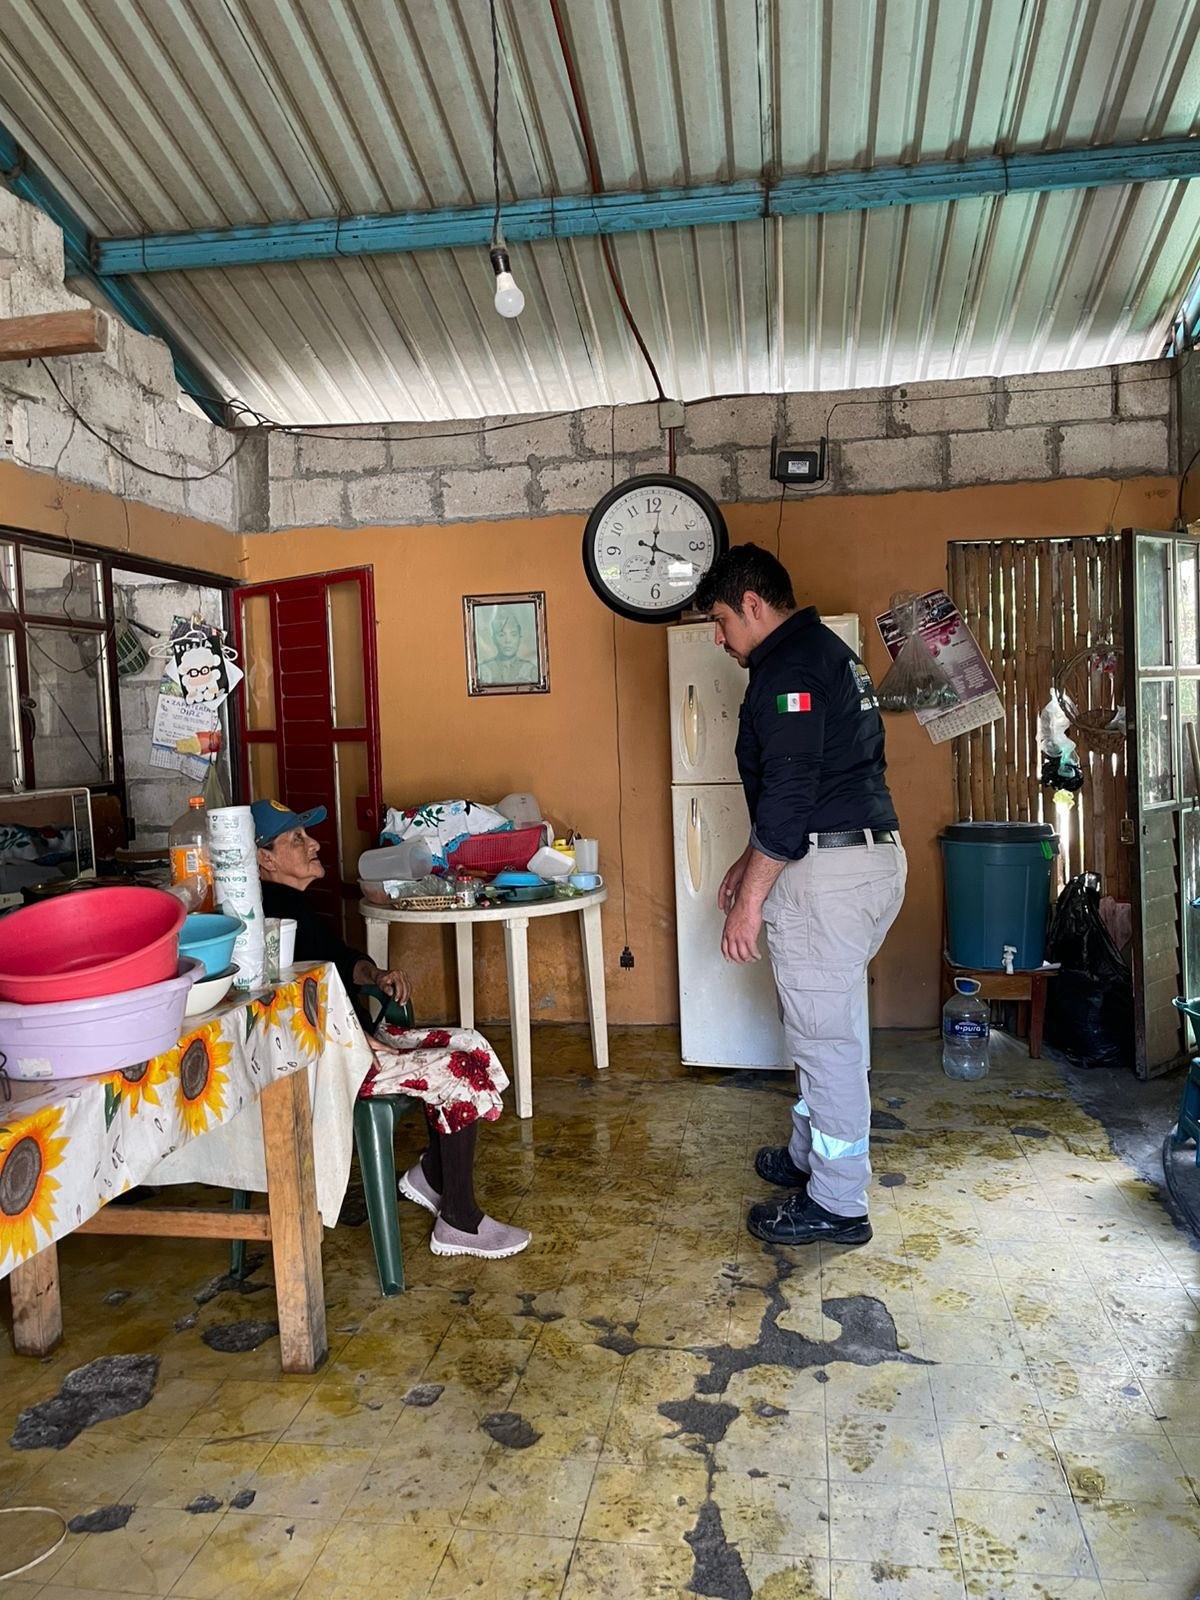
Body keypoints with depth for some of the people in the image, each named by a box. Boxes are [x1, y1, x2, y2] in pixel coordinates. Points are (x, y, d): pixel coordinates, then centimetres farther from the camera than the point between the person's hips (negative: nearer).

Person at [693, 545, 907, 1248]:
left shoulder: (787, 665, -14)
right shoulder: (827, 649, 19)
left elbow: (788, 790, -21)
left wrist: (751, 899, -17)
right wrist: (752, 861, 23)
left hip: (827, 869, -11)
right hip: (873, 853, 11)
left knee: (827, 1036, -1)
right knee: (826, 1025, 21)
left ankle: (837, 1204, 11)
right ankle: (809, 1155, 36)